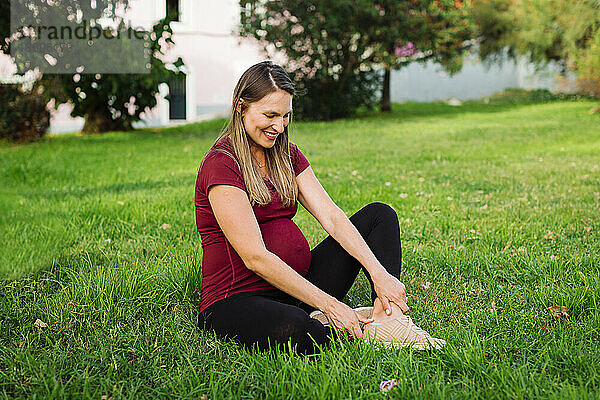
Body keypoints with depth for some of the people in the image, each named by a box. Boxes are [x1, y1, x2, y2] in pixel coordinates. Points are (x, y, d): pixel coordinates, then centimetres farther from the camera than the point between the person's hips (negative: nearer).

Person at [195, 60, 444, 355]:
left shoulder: (287, 156, 10)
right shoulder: (221, 165, -15)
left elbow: (331, 217, -1)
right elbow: (255, 258, -22)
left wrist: (378, 273, -15)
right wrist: (328, 304, -24)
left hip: (297, 285, 8)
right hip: (237, 299, -8)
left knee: (379, 215, 3)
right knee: (295, 330, -42)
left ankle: (385, 316, -18)